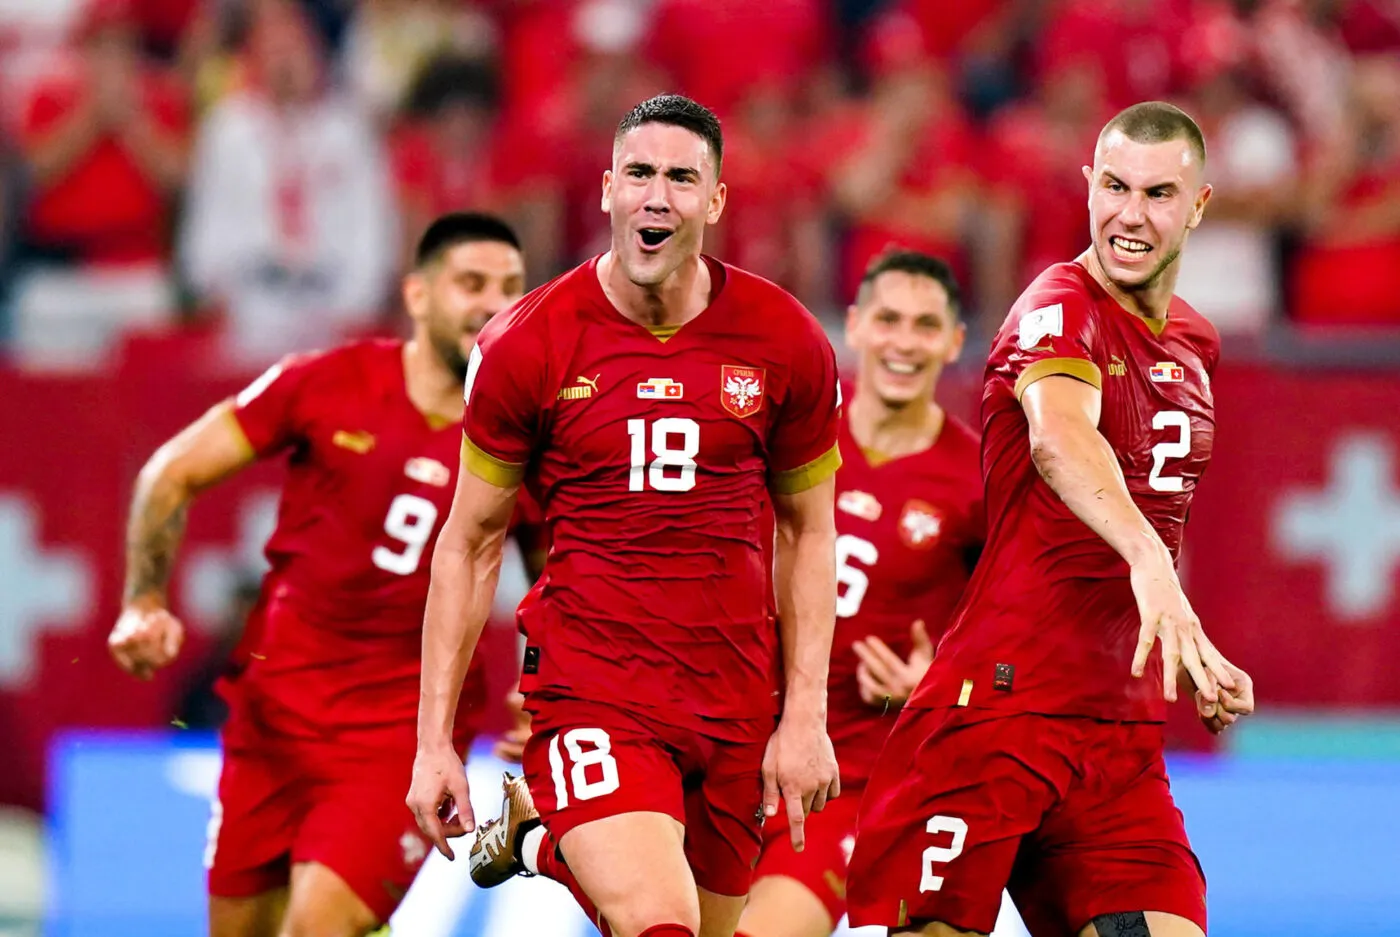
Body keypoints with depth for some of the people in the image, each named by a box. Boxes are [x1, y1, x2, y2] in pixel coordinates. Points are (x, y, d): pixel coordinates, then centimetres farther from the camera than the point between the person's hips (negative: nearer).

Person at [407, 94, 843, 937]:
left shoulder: (787, 345, 1)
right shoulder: (528, 345, -4)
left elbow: (808, 532, 11)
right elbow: (470, 543, 4)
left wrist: (805, 716, 3)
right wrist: (435, 740, 1)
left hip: (737, 698, 4)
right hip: (589, 688, -3)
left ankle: (542, 835, 34)